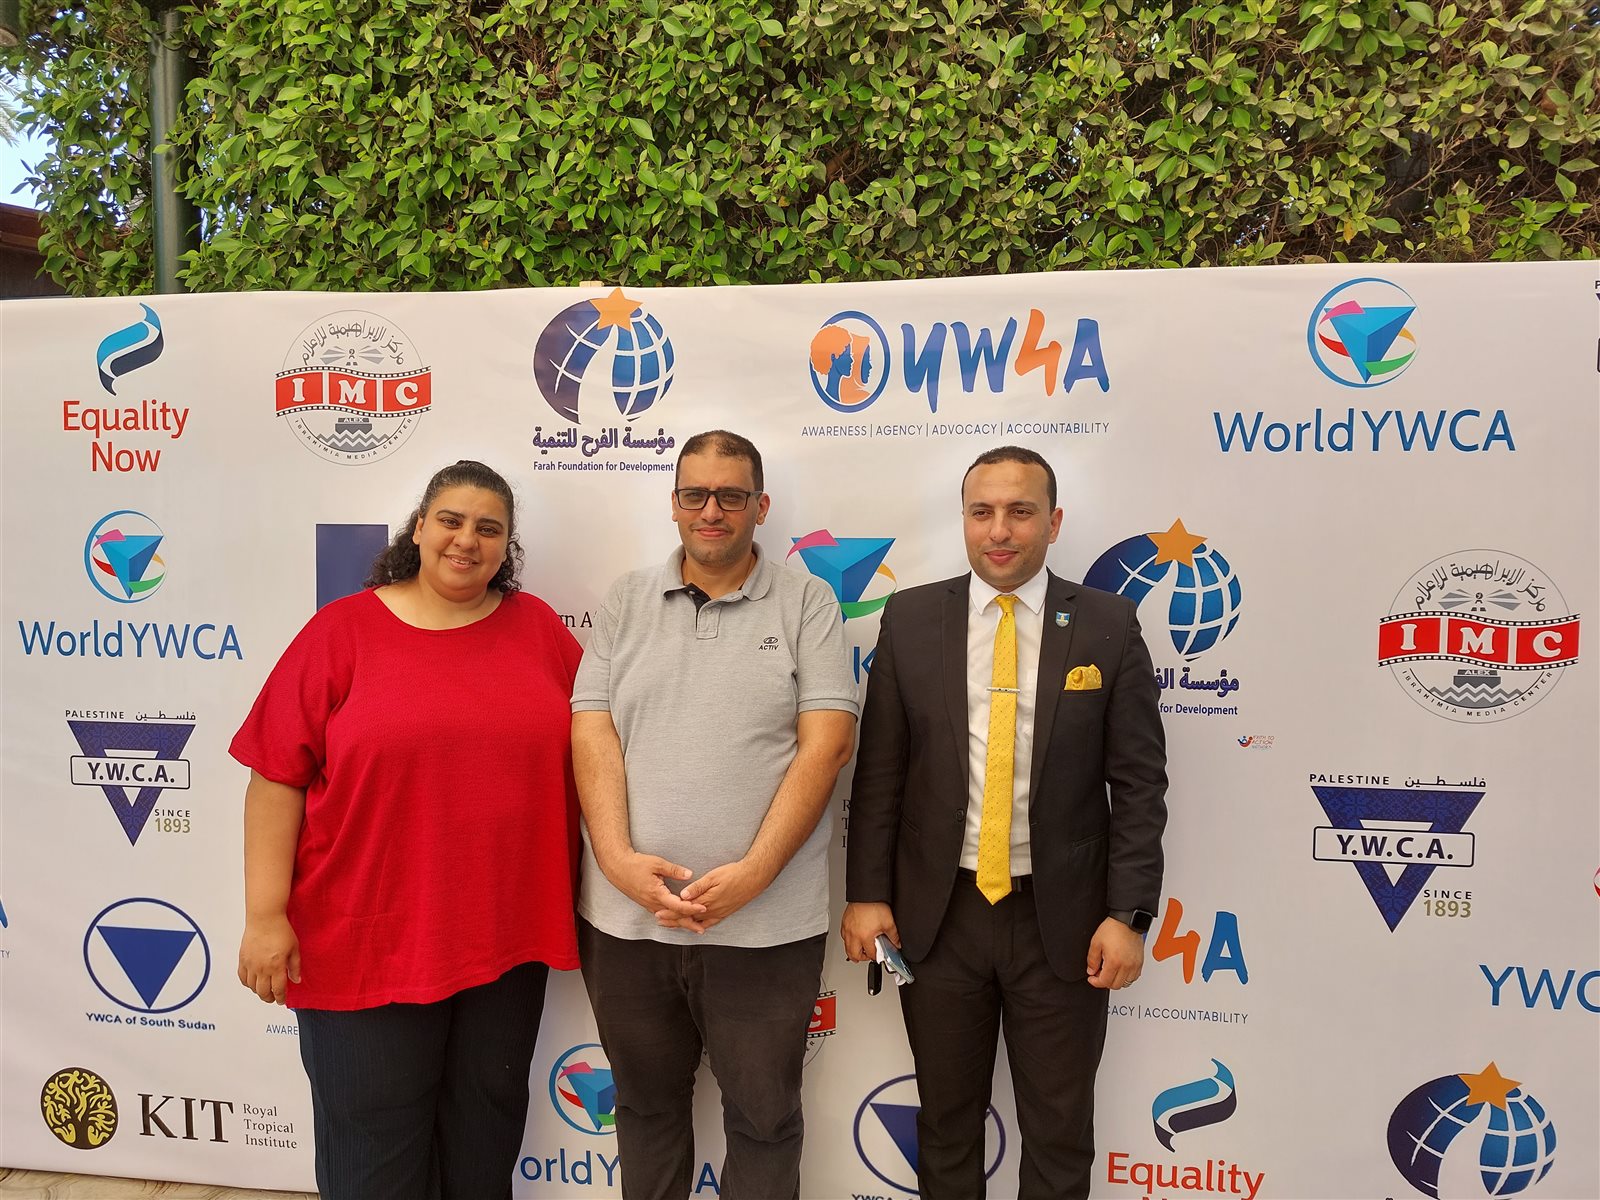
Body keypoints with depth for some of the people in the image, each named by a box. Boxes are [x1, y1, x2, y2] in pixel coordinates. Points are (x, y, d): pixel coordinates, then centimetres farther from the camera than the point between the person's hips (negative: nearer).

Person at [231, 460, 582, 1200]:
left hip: (507, 933, 3)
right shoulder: (342, 630, -4)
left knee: (486, 1123, 18)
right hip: (367, 937, -2)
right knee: (374, 1138, 11)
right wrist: (266, 915, -8)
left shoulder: (538, 627, 4)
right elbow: (277, 777, -5)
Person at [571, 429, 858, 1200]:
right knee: (646, 1104, 21)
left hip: (765, 923, -2)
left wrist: (753, 872, -16)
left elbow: (827, 741, -8)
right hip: (624, 914, 3)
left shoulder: (806, 603, 0)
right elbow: (592, 734, 0)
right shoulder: (627, 601, 8)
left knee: (764, 1116, 13)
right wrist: (617, 858, -13)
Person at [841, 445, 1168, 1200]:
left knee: (1059, 1134, 14)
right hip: (938, 912, 1)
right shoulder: (910, 619, -1)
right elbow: (877, 771, 1)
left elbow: (1139, 782, -3)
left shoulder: (1107, 625, -3)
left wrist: (1129, 914, -8)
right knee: (946, 1123, 18)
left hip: (1062, 918, -1)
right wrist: (866, 893, -3)